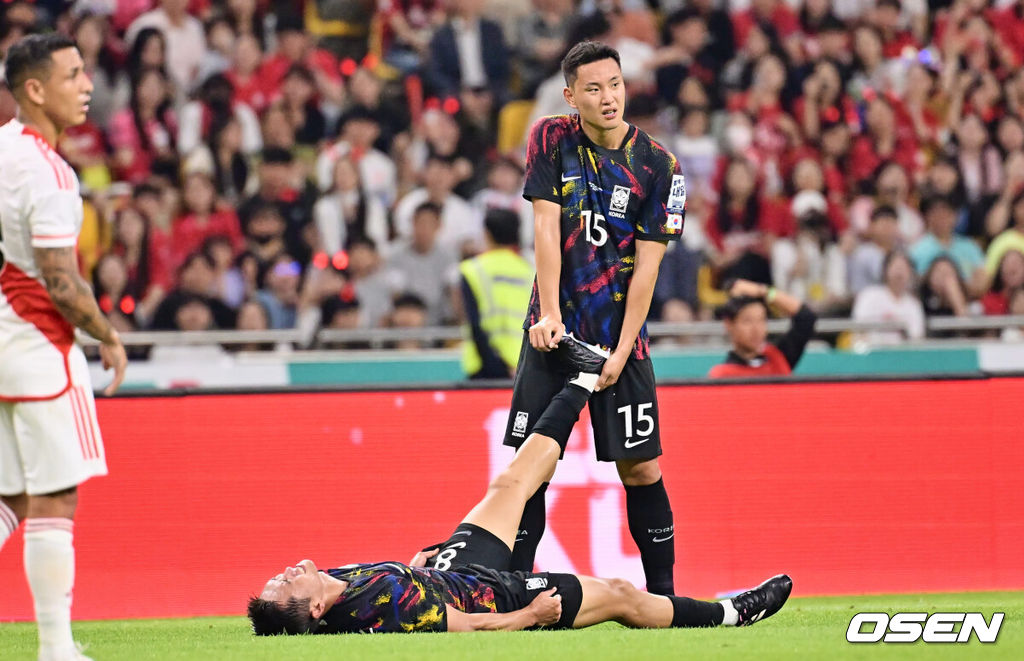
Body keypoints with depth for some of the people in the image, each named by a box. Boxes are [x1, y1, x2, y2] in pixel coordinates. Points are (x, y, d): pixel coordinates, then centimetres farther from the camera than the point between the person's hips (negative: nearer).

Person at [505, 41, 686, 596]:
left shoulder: (657, 166, -4)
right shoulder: (551, 139, 0)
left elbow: (646, 265, -6)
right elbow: (546, 227, -6)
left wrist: (621, 351, -12)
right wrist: (549, 315, -15)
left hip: (619, 335, -1)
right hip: (553, 330, 1)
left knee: (639, 467, -4)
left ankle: (662, 593, 4)